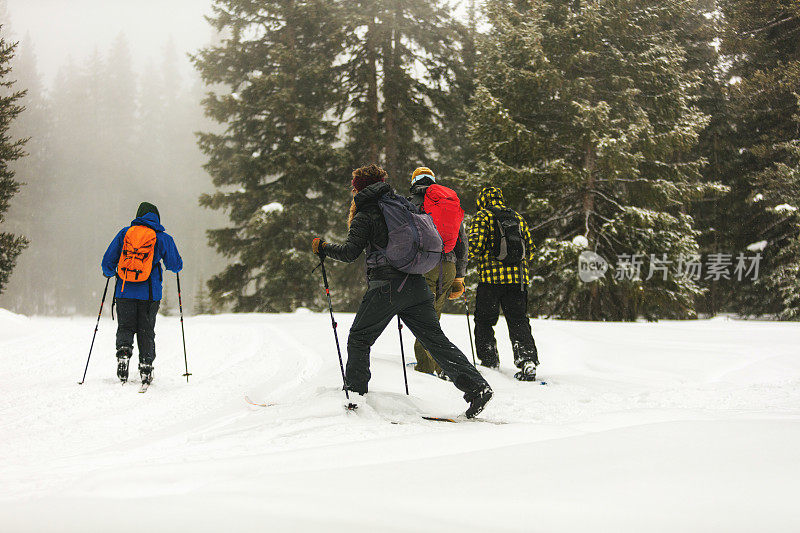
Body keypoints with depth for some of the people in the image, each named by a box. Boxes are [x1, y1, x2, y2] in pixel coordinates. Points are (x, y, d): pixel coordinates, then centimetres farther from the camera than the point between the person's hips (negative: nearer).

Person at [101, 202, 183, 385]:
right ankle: (146, 367, 2)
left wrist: (109, 272, 27)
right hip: (149, 293, -1)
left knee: (125, 328, 11)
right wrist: (177, 262, 32)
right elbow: (176, 265, 8)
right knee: (146, 331, 10)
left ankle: (123, 352, -14)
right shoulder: (163, 238, 1)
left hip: (124, 292, 1)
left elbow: (108, 261, 5)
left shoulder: (124, 233, 4)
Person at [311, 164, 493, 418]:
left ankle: (355, 395, 4)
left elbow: (350, 253, -8)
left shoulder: (365, 215, -2)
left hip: (385, 288, -6)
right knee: (436, 340, 4)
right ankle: (476, 386, -9)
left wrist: (324, 248, 7)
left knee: (359, 339, 10)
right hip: (416, 285, 6)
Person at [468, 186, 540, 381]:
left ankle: (489, 360, 9)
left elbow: (475, 246, -13)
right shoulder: (518, 218, 16)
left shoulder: (483, 217, 0)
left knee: (484, 321, 10)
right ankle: (528, 360, -12)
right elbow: (530, 250, 17)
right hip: (518, 277, 4)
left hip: (491, 276, -4)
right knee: (519, 321, 4)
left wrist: (470, 255, 8)